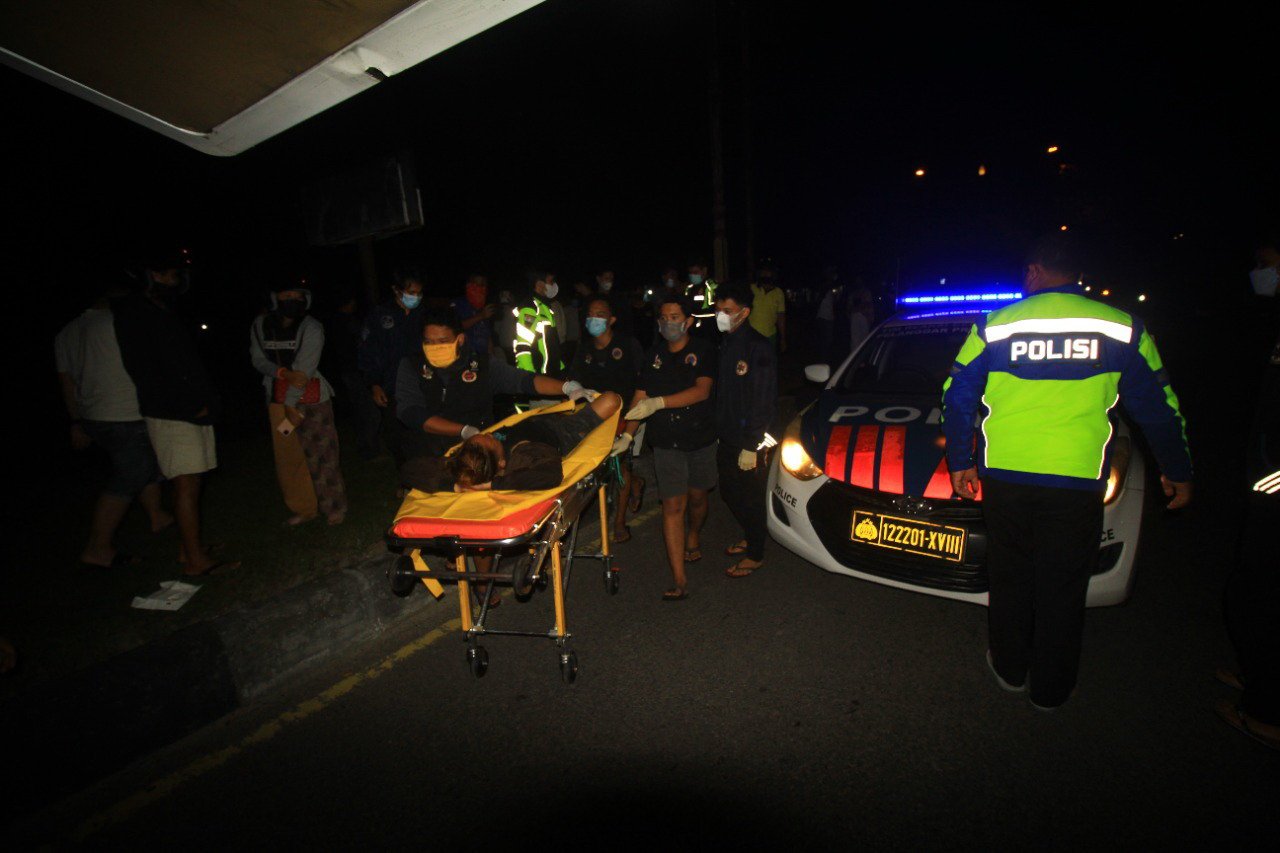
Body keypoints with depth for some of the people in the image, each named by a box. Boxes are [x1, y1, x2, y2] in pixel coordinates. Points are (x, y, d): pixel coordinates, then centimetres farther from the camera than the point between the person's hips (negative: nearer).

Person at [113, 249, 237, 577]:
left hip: (194, 411, 8)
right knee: (187, 484, -10)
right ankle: (195, 560, -7)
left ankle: (190, 548, 19)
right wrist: (187, 406, -14)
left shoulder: (170, 313, 20)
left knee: (189, 482, 11)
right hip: (170, 415, -8)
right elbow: (142, 369, -12)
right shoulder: (133, 313, -5)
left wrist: (205, 401, 7)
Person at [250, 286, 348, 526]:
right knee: (287, 457, 6)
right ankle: (304, 508, 20)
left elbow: (304, 368, -15)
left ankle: (334, 508, 12)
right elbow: (258, 359, 6)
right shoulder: (261, 325, 4)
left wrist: (292, 406, -17)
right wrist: (283, 373, -15)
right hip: (278, 399, 4)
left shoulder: (311, 328, -10)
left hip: (312, 399, -4)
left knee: (320, 454, -2)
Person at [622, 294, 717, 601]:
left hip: (701, 438, -1)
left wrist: (659, 402, -27)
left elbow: (702, 390, -19)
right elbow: (639, 399, 4)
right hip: (666, 442, 1)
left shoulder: (703, 351, -4)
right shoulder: (653, 356, 6)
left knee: (697, 496, 15)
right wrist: (627, 435, -7)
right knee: (673, 506, -5)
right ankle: (679, 580, -4)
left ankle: (693, 536, 49)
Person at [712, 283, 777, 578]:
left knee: (751, 497, 6)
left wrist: (751, 446, -20)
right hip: (725, 437, 8)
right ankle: (749, 536, 42)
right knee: (729, 491, 19)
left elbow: (763, 402, -18)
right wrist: (715, 430, 9)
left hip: (748, 441, -8)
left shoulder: (757, 348, -17)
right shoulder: (722, 343, 8)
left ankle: (755, 555, 24)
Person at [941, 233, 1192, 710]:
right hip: (1078, 480, 0)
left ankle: (1010, 669, 33)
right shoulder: (1122, 329, 2)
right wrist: (1177, 472, 20)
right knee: (1063, 589, 12)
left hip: (1005, 476, 0)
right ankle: (1050, 689, 26)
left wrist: (959, 462, 11)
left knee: (1010, 579, 17)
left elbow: (957, 399, 2)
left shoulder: (994, 326, 0)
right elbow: (1158, 406, 9)